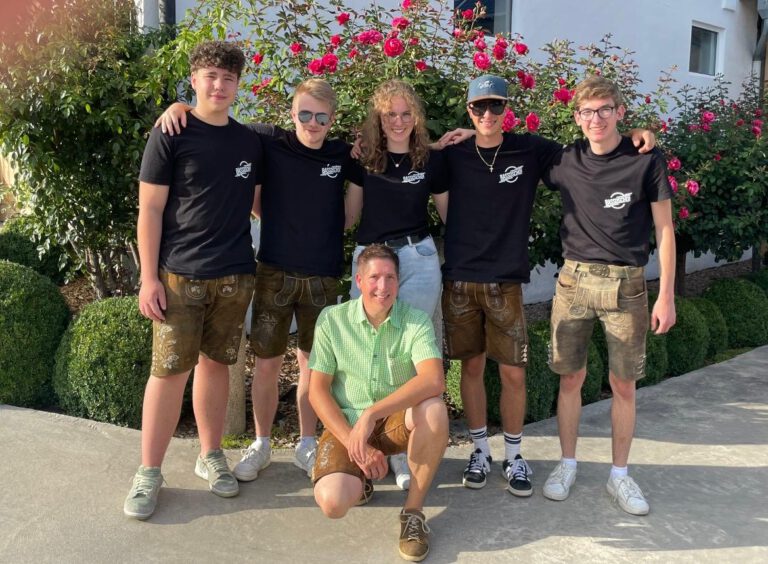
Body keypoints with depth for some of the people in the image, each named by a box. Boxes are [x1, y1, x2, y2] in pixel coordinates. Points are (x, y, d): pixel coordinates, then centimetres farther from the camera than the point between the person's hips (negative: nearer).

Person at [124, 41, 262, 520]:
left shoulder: (249, 142, 9)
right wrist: (149, 277, -10)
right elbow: (150, 210, -5)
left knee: (216, 363, 12)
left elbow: (258, 201, 19)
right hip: (179, 275, -4)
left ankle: (211, 456, 26)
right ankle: (149, 472, 11)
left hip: (235, 276, 4)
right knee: (170, 370, -2)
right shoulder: (171, 135, -4)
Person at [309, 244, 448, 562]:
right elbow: (317, 391, -7)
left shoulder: (415, 321, -11)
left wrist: (372, 414, -37)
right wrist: (357, 447, -17)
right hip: (346, 423, 0)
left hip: (398, 420, 0)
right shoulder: (332, 319, -8)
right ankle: (362, 479, 14)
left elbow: (433, 380, -29)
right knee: (332, 502, -26)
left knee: (434, 410, -34)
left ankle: (414, 511, -14)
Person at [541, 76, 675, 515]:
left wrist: (667, 294, -4)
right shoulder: (566, 161, 3)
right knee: (571, 378, 7)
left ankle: (620, 475, 22)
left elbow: (664, 228, 0)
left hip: (627, 284, -1)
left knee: (624, 385, 5)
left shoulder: (647, 160, -3)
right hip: (575, 280, 2)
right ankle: (567, 465, 25)